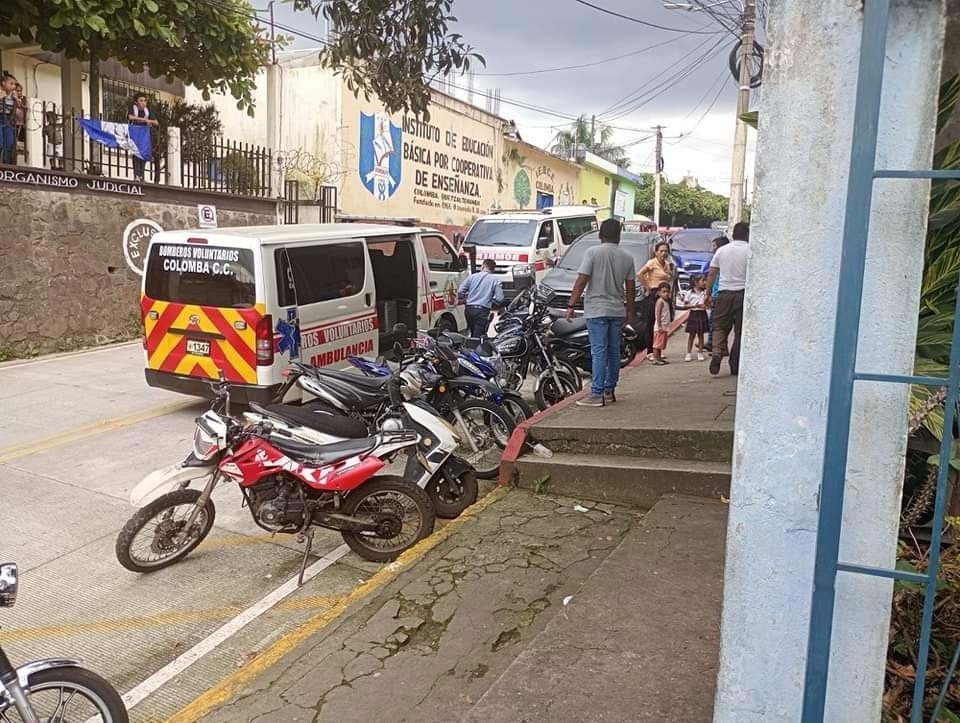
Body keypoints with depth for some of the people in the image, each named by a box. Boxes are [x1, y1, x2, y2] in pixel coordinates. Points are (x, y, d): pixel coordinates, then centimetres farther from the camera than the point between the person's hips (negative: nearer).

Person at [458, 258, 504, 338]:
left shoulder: (472, 277, 7)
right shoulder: (495, 281, 0)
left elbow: (460, 293, 3)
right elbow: (499, 299, -8)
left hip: (469, 309, 4)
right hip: (483, 310, -4)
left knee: (473, 334, 22)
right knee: (477, 336, -5)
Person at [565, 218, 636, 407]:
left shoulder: (593, 252, -7)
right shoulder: (627, 257, 7)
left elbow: (581, 281, -12)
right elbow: (631, 288, 10)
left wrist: (571, 305, -7)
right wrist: (630, 310, 20)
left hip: (597, 310, -4)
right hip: (618, 311, 5)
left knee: (599, 352, -6)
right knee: (614, 352, 12)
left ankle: (597, 394, -8)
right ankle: (609, 391, 19)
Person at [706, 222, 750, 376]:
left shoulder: (721, 250, 7)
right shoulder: (750, 250, -2)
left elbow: (712, 273, 8)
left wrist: (708, 294, 14)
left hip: (724, 293, 2)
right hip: (742, 293, -2)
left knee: (720, 327, 9)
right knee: (740, 330, 6)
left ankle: (717, 352, -17)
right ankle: (735, 367, 9)